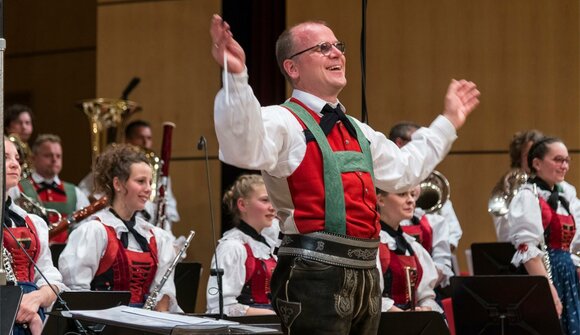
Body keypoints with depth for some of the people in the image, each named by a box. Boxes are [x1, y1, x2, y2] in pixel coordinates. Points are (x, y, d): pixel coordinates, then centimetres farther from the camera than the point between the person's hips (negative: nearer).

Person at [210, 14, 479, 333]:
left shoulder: (357, 131, 21)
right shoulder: (283, 122, -7)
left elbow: (403, 168, 37)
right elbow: (244, 148, -30)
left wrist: (448, 122, 43)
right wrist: (236, 76, -42)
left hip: (365, 274, 9)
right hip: (315, 274, -9)